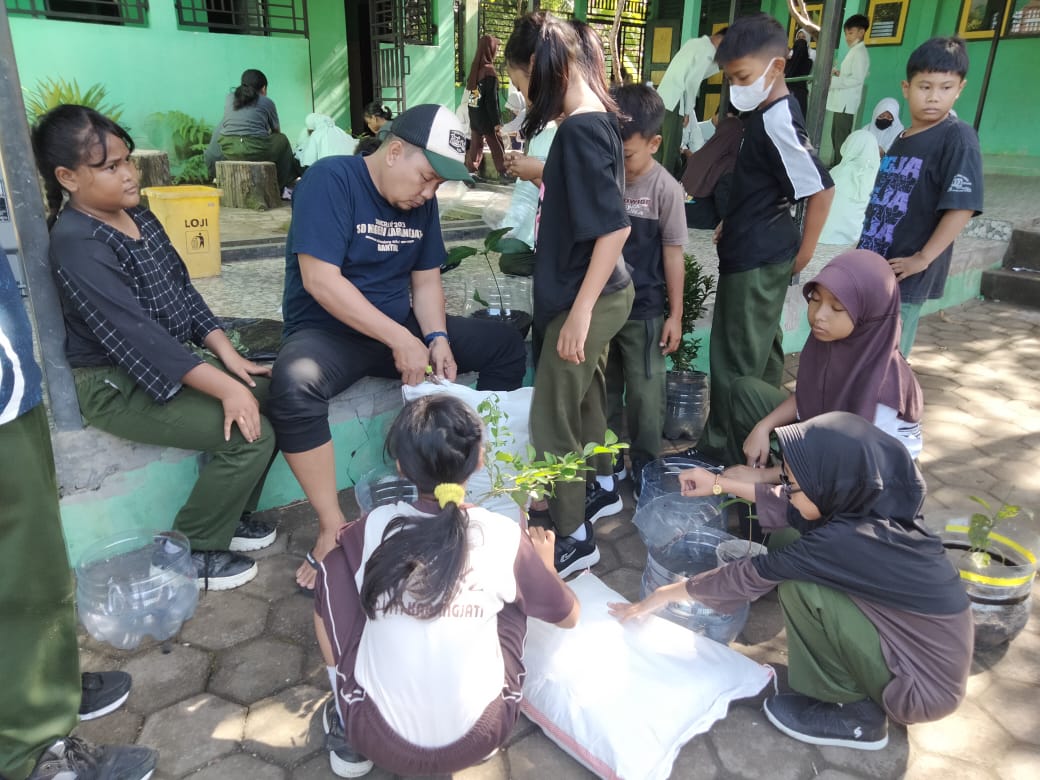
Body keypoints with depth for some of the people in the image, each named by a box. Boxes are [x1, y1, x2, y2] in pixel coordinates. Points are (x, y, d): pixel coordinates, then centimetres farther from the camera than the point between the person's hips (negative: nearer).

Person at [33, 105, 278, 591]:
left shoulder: (139, 217, 6)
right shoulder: (78, 244, -21)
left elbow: (184, 291, 9)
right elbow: (137, 335, -28)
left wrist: (229, 357, -2)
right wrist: (226, 388, -31)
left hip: (170, 362, 8)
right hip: (115, 385, -8)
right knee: (249, 435, -20)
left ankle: (229, 514, 15)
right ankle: (189, 550, 2)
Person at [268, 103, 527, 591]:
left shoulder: (421, 201, 5)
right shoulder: (331, 180, -16)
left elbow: (426, 279, 7)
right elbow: (319, 279, -25)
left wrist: (437, 339, -13)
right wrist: (400, 340, -27)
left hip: (400, 326, 7)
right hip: (327, 330, -6)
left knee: (506, 345, -3)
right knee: (294, 381, -40)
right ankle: (332, 528, -25)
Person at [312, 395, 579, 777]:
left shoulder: (376, 527, -8)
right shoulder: (506, 536, -8)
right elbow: (569, 616, 8)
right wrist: (544, 565, 25)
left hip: (382, 740, 0)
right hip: (480, 738, 1)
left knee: (336, 566, 11)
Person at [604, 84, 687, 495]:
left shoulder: (664, 188, -12)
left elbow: (673, 253, -8)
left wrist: (675, 313, -5)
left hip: (644, 309, -4)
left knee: (644, 392, 7)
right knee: (602, 386, 17)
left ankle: (645, 464, 26)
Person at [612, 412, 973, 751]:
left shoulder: (847, 541, -31)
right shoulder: (879, 503, -10)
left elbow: (755, 574, -20)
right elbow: (786, 506, 7)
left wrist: (668, 593, -7)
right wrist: (720, 482, 12)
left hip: (924, 685, -8)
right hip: (930, 653, 8)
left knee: (801, 585, -23)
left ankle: (857, 714, 0)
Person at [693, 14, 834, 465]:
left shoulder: (776, 121, -21)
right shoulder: (766, 114, 9)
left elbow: (821, 189, -22)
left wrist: (804, 252, -15)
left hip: (757, 258, -10)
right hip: (758, 253, 10)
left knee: (735, 355, -1)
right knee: (761, 346, 19)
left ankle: (722, 447, 13)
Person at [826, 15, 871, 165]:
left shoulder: (860, 53, -10)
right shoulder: (853, 51, 20)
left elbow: (857, 79, -19)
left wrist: (833, 81, -19)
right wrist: (840, 72, 10)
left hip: (846, 103, -10)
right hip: (840, 101, 10)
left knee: (841, 138, -12)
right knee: (836, 136, 14)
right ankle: (837, 166, 21)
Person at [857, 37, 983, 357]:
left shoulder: (958, 138, -10)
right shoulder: (901, 140, 13)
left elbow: (961, 207, -18)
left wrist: (923, 259, -19)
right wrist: (863, 253, 14)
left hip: (904, 275, -8)